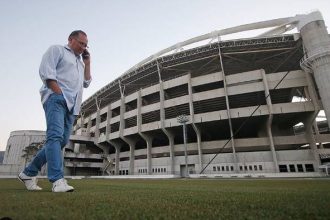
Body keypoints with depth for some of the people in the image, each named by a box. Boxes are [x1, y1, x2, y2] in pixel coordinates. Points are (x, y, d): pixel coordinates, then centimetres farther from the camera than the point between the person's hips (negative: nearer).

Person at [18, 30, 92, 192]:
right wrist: (59, 93, -13)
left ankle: (28, 173, 15)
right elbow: (46, 71, -4)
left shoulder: (79, 62, 32)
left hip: (71, 105, 7)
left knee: (62, 140, 2)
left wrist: (87, 62, 21)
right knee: (55, 136, -19)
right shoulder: (57, 50, 11)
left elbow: (86, 82, 25)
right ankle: (58, 180, -25)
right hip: (56, 98, -7)